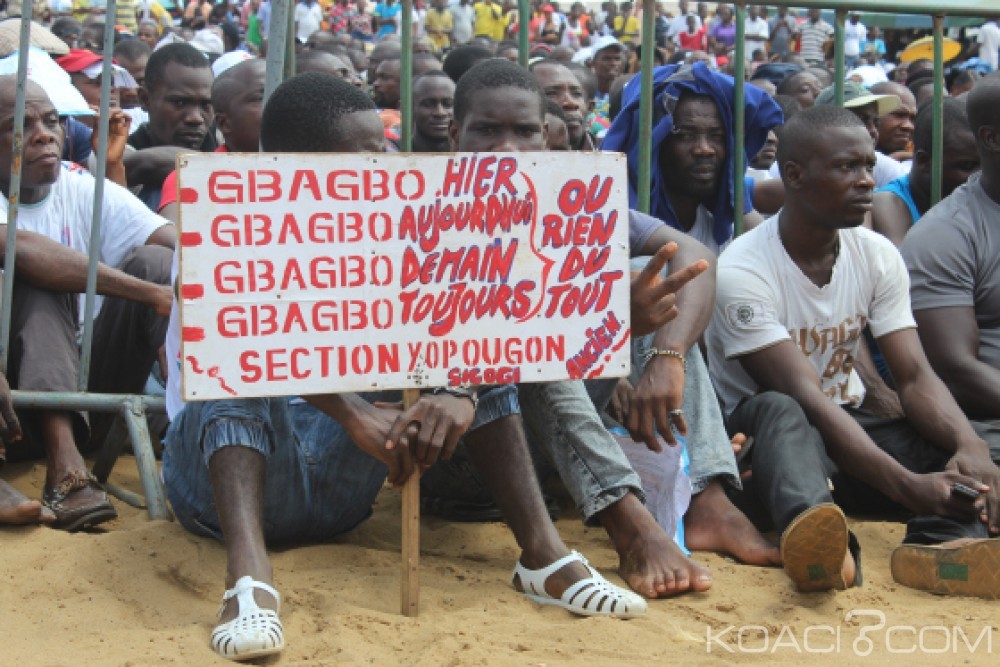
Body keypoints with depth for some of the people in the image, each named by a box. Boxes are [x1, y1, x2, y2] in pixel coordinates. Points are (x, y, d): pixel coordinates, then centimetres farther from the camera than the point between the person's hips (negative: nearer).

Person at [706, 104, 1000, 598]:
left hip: (850, 426, 5)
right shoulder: (743, 270, -19)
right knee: (778, 411, -39)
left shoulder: (878, 256, 1)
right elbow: (805, 396, -28)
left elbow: (915, 378, -6)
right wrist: (908, 485, -39)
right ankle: (818, 537, -68)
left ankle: (939, 544, -51)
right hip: (762, 438, -5)